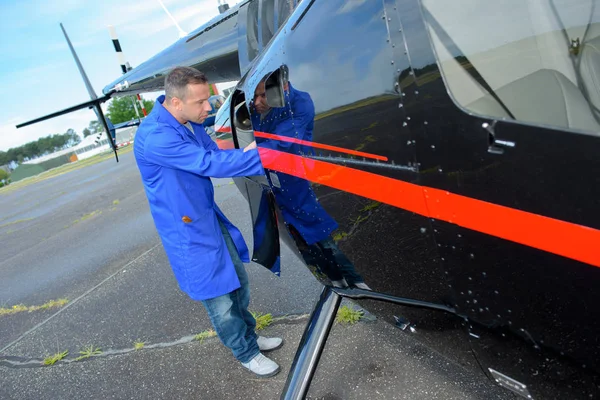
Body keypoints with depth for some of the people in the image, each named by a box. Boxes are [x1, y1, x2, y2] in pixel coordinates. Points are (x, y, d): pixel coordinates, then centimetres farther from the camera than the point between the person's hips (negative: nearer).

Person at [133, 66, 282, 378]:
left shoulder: (190, 123, 0)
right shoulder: (154, 137, -28)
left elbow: (215, 154, 9)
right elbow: (209, 164, -31)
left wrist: (245, 153, -10)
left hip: (211, 218, 8)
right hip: (189, 233, -8)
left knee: (239, 282, 20)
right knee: (219, 301, 6)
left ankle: (249, 336, 42)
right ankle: (246, 353, 29)